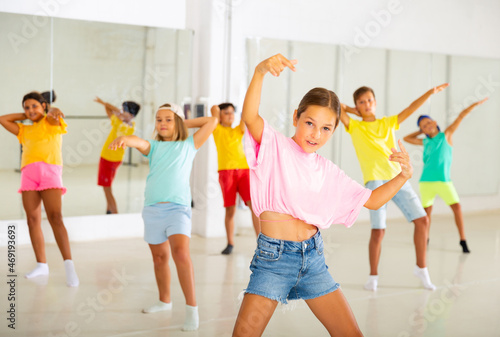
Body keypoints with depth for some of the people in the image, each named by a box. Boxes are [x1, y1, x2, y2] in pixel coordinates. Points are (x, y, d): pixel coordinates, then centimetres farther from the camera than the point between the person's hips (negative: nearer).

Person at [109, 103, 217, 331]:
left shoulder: (188, 146, 12)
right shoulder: (154, 147, 14)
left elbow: (211, 121, 10)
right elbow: (138, 142, -9)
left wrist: (185, 123, 14)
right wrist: (124, 138, -31)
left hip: (177, 207, -4)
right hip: (152, 209, 4)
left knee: (181, 252, -22)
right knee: (159, 257, 14)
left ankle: (192, 308, -19)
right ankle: (165, 301, 34)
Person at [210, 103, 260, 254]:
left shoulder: (238, 131, 21)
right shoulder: (217, 130, 12)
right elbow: (214, 109, 2)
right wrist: (217, 110, 21)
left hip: (243, 170, 2)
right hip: (226, 171, -2)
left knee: (254, 204, -12)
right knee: (230, 209, -3)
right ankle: (230, 243, 11)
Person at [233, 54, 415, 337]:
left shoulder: (328, 171, 13)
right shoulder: (275, 148, -4)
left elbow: (371, 200, 18)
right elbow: (250, 117, -24)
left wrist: (403, 176, 0)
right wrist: (260, 72, -41)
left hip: (313, 257, 5)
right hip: (274, 257, -5)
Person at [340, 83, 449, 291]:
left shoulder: (388, 123, 18)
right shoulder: (354, 127, 9)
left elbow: (410, 109, 14)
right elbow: (337, 108, -1)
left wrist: (430, 93, 7)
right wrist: (355, 111, 14)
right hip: (375, 181, -4)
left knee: (422, 220, -1)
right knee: (378, 231, -10)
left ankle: (421, 268, 16)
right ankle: (373, 276, 10)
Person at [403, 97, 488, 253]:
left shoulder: (446, 135, 5)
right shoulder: (425, 142, 13)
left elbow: (461, 116, 1)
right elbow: (407, 138, 25)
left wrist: (476, 104, -4)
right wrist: (421, 131, 19)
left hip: (443, 180, -3)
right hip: (426, 181, 3)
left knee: (457, 207, -12)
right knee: (427, 211, 6)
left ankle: (463, 240, -6)